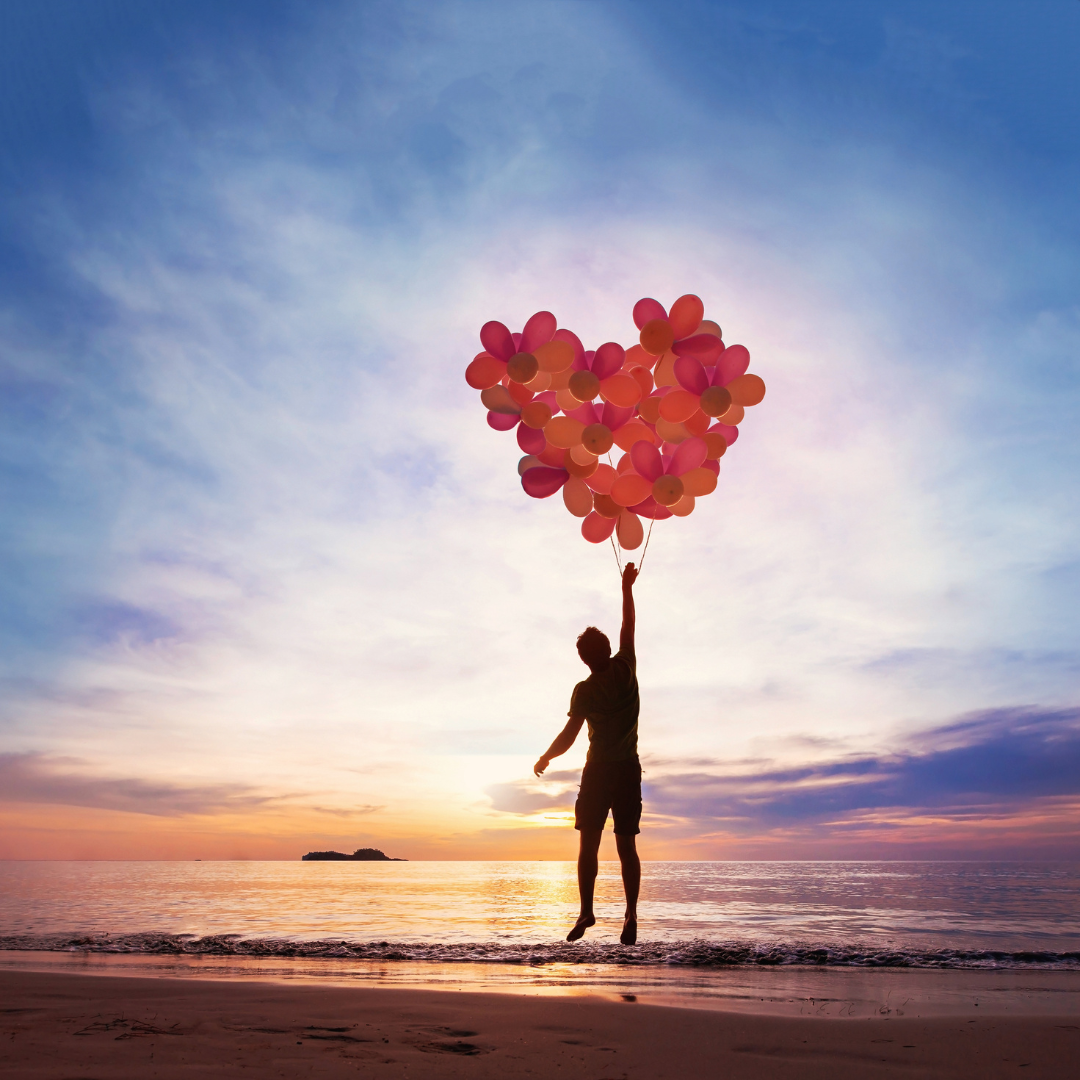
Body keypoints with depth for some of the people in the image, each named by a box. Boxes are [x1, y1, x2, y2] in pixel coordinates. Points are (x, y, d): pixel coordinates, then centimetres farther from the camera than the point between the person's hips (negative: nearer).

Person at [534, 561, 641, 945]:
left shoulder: (584, 690, -10)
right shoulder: (625, 670, -5)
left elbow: (569, 734, -12)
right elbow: (629, 627, 7)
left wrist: (545, 758, 4)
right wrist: (627, 586, 16)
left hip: (597, 771, -2)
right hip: (629, 769, 2)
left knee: (589, 844, 6)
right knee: (626, 844, 5)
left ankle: (587, 911, 7)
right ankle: (631, 914, -3)